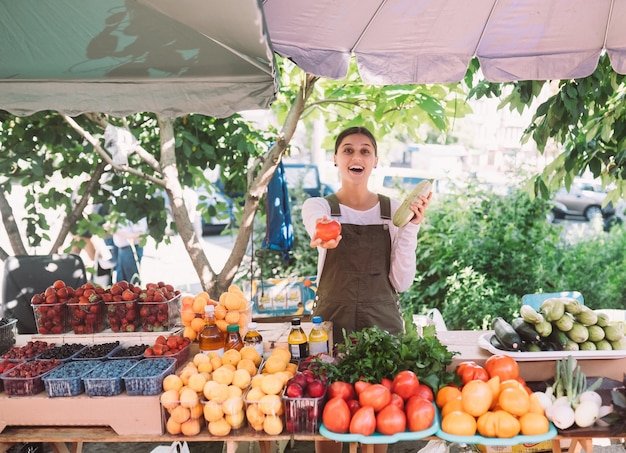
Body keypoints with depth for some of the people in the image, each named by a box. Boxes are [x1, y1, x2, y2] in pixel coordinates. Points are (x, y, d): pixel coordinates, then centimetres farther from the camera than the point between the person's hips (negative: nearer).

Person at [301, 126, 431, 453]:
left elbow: (401, 282, -3)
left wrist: (411, 227, -14)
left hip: (383, 321, 1)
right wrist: (326, 238, -51)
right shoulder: (317, 206, -1)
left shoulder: (394, 210, 2)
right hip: (332, 321, -1)